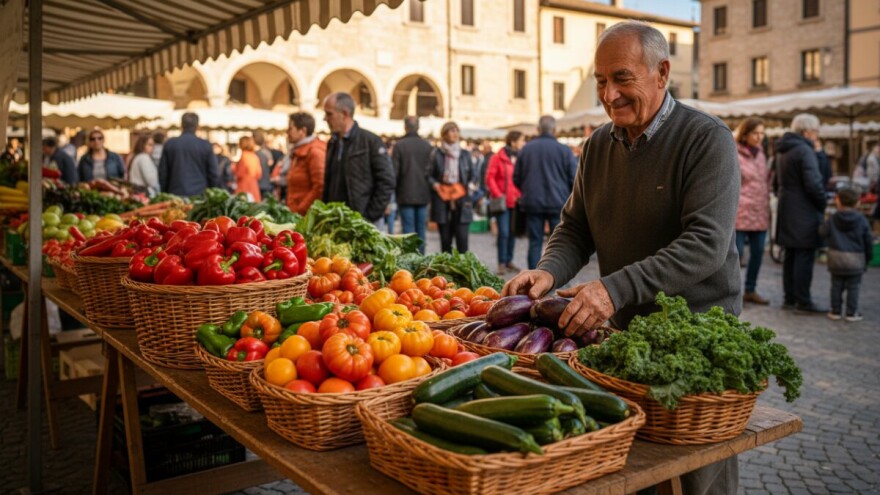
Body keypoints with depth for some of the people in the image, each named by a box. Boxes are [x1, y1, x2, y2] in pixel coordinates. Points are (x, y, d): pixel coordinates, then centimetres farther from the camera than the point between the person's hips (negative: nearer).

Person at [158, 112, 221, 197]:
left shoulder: (169, 144, 3)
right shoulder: (206, 145, -1)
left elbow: (162, 172, 7)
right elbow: (213, 174, 2)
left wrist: (164, 192, 17)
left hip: (176, 193, 1)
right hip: (200, 194, -1)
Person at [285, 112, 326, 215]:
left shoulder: (315, 152, -12)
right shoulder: (297, 152, 19)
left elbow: (320, 187, -19)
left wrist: (300, 210, -17)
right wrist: (291, 209, 11)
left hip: (306, 214, -9)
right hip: (295, 213, 9)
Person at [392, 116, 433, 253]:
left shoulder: (399, 145, -9)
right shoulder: (427, 146, 1)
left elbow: (394, 172, -8)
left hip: (406, 195, -3)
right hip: (423, 195, 3)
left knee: (408, 230, 0)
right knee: (421, 230, 10)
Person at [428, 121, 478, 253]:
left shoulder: (465, 153, 11)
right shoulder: (436, 153, 3)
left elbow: (474, 174, 16)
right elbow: (430, 175, 6)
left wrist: (471, 184, -2)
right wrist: (434, 184, -12)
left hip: (462, 200, 1)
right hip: (442, 200, -1)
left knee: (462, 238, -7)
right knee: (445, 239, 3)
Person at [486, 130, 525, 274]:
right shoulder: (498, 157, -5)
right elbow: (490, 177, -6)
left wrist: (521, 195, -4)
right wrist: (498, 195, -11)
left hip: (515, 202, 4)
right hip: (503, 202, -4)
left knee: (513, 233, 8)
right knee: (503, 233, -8)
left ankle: (509, 261, 18)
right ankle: (502, 263, 1)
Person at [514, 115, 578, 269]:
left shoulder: (526, 149, 3)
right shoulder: (564, 150, -6)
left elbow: (516, 178, 8)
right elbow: (575, 179, -5)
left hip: (532, 203, 3)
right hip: (558, 203, -2)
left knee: (535, 243, 8)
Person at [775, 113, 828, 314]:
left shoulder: (783, 150, 15)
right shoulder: (804, 150, -15)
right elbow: (813, 183, -21)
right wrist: (823, 204, -7)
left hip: (786, 209, 10)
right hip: (804, 212, -9)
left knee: (790, 255, 14)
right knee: (805, 257, -5)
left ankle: (790, 298, 20)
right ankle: (803, 302, -2)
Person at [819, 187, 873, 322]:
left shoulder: (833, 219, -3)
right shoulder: (862, 220, -3)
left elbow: (823, 232, -4)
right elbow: (868, 241, 1)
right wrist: (868, 258, 13)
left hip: (836, 259, 1)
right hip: (856, 260, -1)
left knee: (836, 286, 9)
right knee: (853, 287, 5)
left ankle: (836, 311, 13)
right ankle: (851, 313, 8)